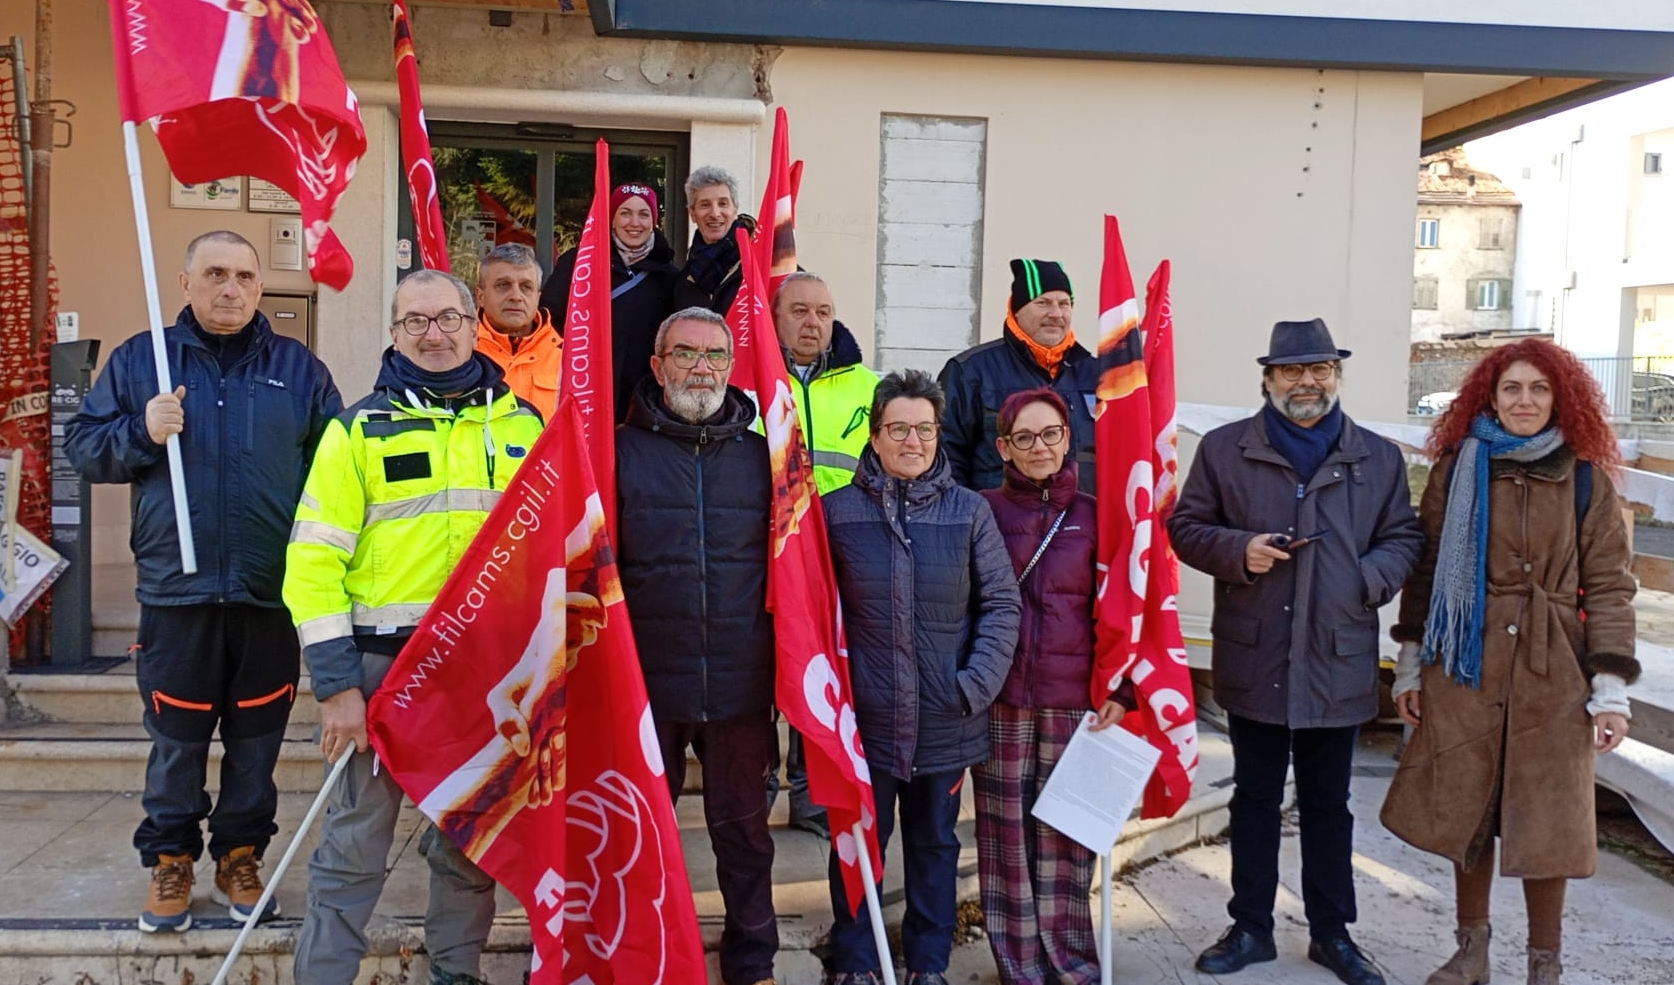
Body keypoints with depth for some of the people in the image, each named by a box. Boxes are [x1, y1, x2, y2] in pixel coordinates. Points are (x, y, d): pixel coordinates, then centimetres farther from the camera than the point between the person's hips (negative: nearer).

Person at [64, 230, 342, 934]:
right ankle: (169, 862, 27)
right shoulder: (139, 361, 6)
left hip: (273, 592, 1)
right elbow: (81, 446, 6)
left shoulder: (298, 368, 6)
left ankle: (240, 858, 28)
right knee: (175, 742, 9)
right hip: (177, 590, 0)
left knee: (257, 739, 11)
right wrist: (140, 433, -13)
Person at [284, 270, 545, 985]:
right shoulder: (359, 428, 1)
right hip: (385, 661, -2)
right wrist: (336, 683, -10)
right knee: (356, 840, 4)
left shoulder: (523, 425, 8)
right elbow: (314, 560, -4)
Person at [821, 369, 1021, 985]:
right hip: (864, 719, -1)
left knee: (935, 843, 16)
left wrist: (976, 685, -9)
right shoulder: (838, 510, -3)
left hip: (946, 722, 1)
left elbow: (1001, 603, -1)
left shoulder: (969, 511, -2)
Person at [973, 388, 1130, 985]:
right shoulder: (983, 511, 3)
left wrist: (1121, 690, 1)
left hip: (1074, 701, 1)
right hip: (1001, 701, 0)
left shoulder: (1092, 515, 7)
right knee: (1007, 837, 4)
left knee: (1066, 836, 2)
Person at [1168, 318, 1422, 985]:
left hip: (1338, 662, 1)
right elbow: (1185, 527, 3)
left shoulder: (1378, 457, 6)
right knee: (1255, 799, 12)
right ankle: (1250, 928, 26)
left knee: (1328, 803, 14)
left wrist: (1371, 579, -11)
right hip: (1253, 661, -1)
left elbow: (1404, 537, 9)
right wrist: (1238, 551, -15)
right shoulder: (1224, 449, 2)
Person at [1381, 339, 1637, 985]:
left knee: (1543, 823, 5)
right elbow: (1426, 568, 5)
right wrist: (1409, 666, 3)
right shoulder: (1456, 469, 2)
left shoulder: (1586, 479, 1)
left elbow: (1609, 587, 0)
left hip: (1550, 675, -1)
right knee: (1465, 813, 10)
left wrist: (1611, 690, -6)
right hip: (1465, 668, 1)